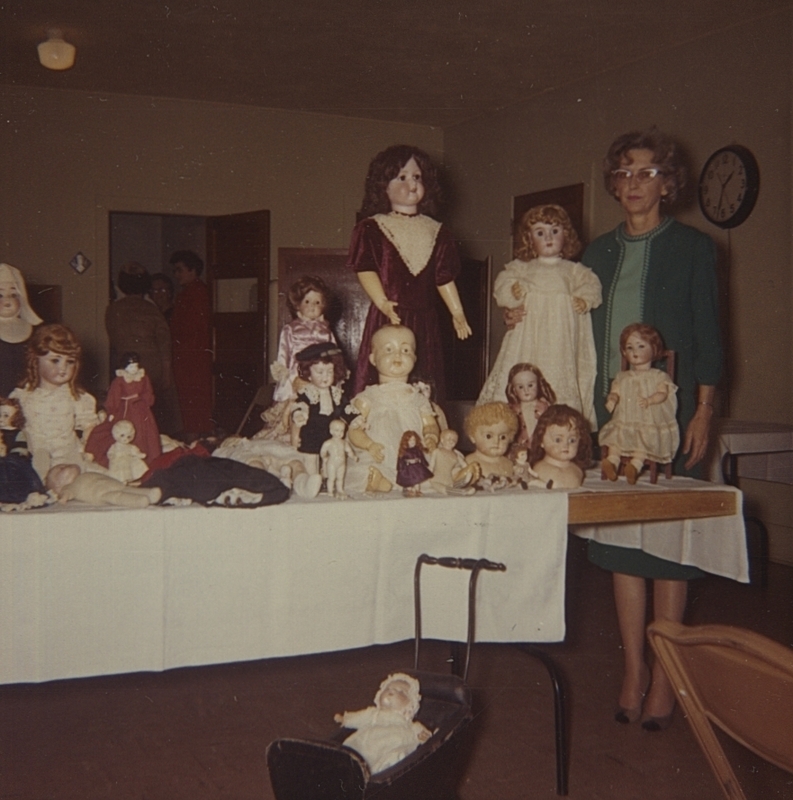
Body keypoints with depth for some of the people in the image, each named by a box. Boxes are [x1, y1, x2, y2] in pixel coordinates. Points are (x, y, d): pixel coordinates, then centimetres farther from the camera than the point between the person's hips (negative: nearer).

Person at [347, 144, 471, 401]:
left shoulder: (436, 231, 15)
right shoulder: (370, 229, 2)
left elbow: (444, 278, 14)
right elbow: (365, 271, -8)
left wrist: (457, 313, 7)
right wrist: (383, 303, -22)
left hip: (424, 321, 4)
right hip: (386, 319, -4)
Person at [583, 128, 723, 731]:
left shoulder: (693, 248, 2)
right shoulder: (599, 253, 13)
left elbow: (707, 336, -1)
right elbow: (584, 335, 13)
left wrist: (703, 413, -8)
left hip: (671, 414, -4)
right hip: (611, 412, 4)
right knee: (620, 540, 6)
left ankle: (664, 676, 9)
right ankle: (634, 670, 17)